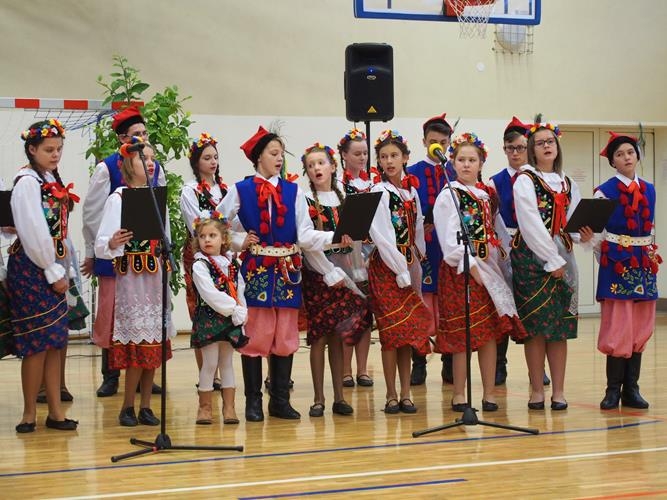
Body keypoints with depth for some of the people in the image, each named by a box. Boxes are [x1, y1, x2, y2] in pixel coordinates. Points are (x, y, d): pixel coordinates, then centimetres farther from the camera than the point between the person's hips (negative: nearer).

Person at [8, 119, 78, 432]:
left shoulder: (53, 181, 13)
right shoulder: (27, 182, -11)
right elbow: (33, 232, -16)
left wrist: (63, 269, 10)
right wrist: (53, 273, -12)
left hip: (53, 269, 8)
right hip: (32, 269, -8)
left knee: (55, 341, 7)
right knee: (37, 342, -4)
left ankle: (55, 411, 12)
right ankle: (30, 413, 5)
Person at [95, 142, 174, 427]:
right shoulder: (118, 198, -6)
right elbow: (102, 243, -13)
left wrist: (167, 268, 13)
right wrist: (112, 244, -34)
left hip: (156, 275, 5)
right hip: (130, 276, -5)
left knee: (153, 342, 5)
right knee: (138, 341, -6)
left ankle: (145, 406, 12)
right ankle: (128, 407, 6)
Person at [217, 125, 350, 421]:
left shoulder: (293, 191, 8)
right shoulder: (240, 190, 3)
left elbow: (305, 235, 1)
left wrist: (335, 237, -13)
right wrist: (238, 241, -6)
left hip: (287, 270, 3)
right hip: (255, 270, -3)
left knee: (286, 336, 5)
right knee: (255, 335, -2)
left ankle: (280, 400, 14)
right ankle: (253, 401, 7)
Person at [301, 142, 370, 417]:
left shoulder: (344, 198, 11)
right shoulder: (304, 200, -2)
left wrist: (354, 270, 3)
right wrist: (328, 272, -15)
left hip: (342, 273, 4)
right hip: (316, 272, -3)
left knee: (337, 336, 6)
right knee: (319, 337, -2)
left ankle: (339, 397, 11)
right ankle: (318, 399, 4)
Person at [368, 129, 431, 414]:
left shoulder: (412, 192, 11)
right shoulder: (378, 193, -6)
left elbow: (417, 231, 14)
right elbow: (382, 236, -13)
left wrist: (415, 267, 4)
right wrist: (400, 271, -16)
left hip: (408, 267, 5)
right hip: (385, 267, -5)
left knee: (408, 331, 5)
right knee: (391, 331, -5)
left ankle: (405, 393, 10)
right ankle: (392, 396, 1)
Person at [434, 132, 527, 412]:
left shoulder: (488, 195, 15)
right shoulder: (448, 196, -3)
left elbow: (497, 232, 18)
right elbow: (450, 240, -11)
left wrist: (502, 263, 6)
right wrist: (471, 267, -16)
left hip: (488, 269, 6)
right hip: (460, 270, -6)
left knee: (491, 332, 4)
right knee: (463, 334, -6)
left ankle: (489, 394, 9)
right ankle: (459, 395, 2)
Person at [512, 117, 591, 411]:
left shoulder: (567, 184, 16)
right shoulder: (525, 180, -2)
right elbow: (532, 225, -11)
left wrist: (583, 235, -12)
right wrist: (552, 261, -15)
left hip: (561, 258, 5)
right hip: (531, 257, -5)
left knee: (560, 324, 3)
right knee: (534, 324, -4)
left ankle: (558, 391, 7)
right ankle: (537, 390, 3)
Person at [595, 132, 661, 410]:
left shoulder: (649, 190, 12)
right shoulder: (605, 191, -3)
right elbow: (596, 231, -5)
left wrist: (650, 256, 11)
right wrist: (607, 259, -11)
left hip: (643, 264, 5)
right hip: (616, 264, -5)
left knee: (640, 328, 4)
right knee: (617, 327, -7)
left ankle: (631, 388, 9)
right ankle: (613, 389, 0)